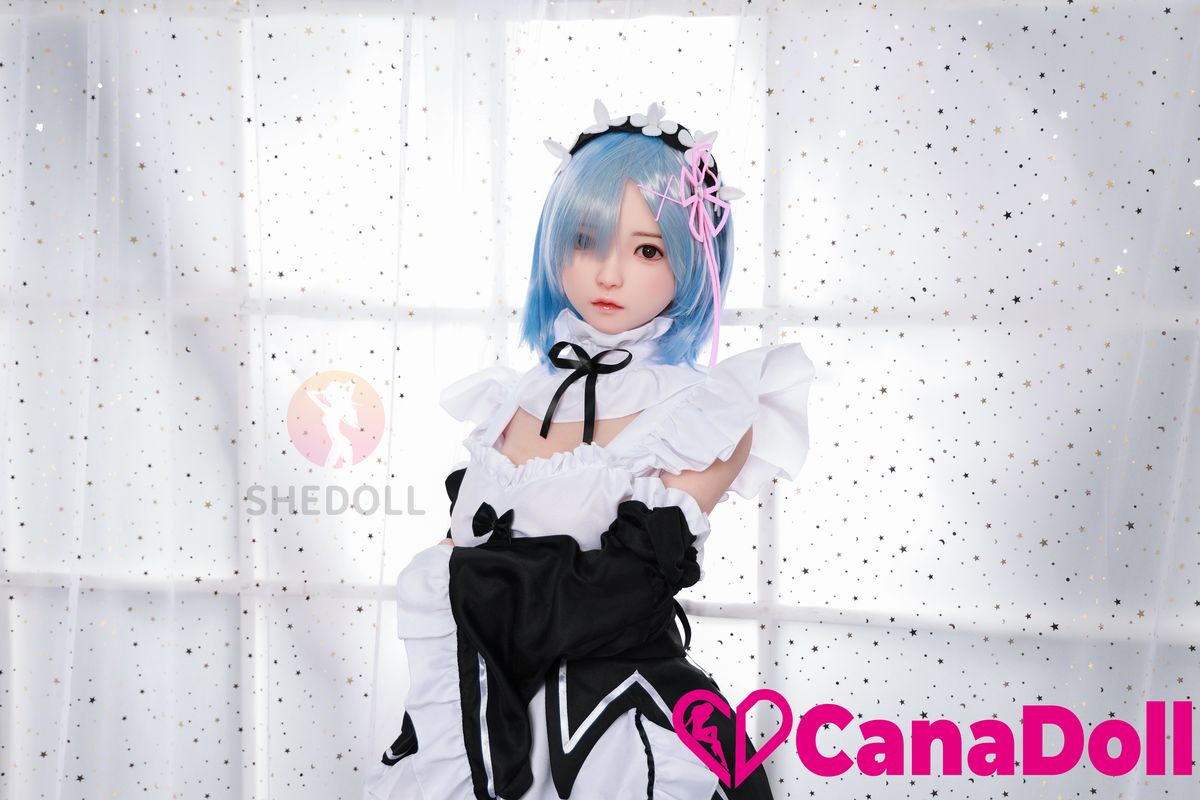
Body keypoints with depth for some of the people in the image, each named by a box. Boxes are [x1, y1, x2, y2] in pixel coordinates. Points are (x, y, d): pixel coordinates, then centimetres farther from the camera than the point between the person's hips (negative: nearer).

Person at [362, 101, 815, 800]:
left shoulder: (712, 417, -10)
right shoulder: (516, 405, 3)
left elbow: (615, 594, -17)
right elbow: (458, 562, 2)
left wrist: (467, 578, -9)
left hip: (623, 733, -4)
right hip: (492, 721, 4)